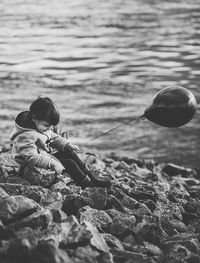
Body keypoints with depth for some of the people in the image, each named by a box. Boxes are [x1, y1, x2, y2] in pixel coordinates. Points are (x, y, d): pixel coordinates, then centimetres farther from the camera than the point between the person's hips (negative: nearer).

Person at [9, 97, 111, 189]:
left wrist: (67, 145, 0)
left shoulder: (43, 126, 1)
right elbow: (32, 157, -34)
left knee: (70, 153, 1)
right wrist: (52, 163, -38)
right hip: (33, 166, -10)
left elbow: (54, 138, 15)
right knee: (69, 163, -16)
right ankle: (88, 186, -6)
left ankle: (92, 179, 5)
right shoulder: (25, 136, -30)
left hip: (45, 157, 10)